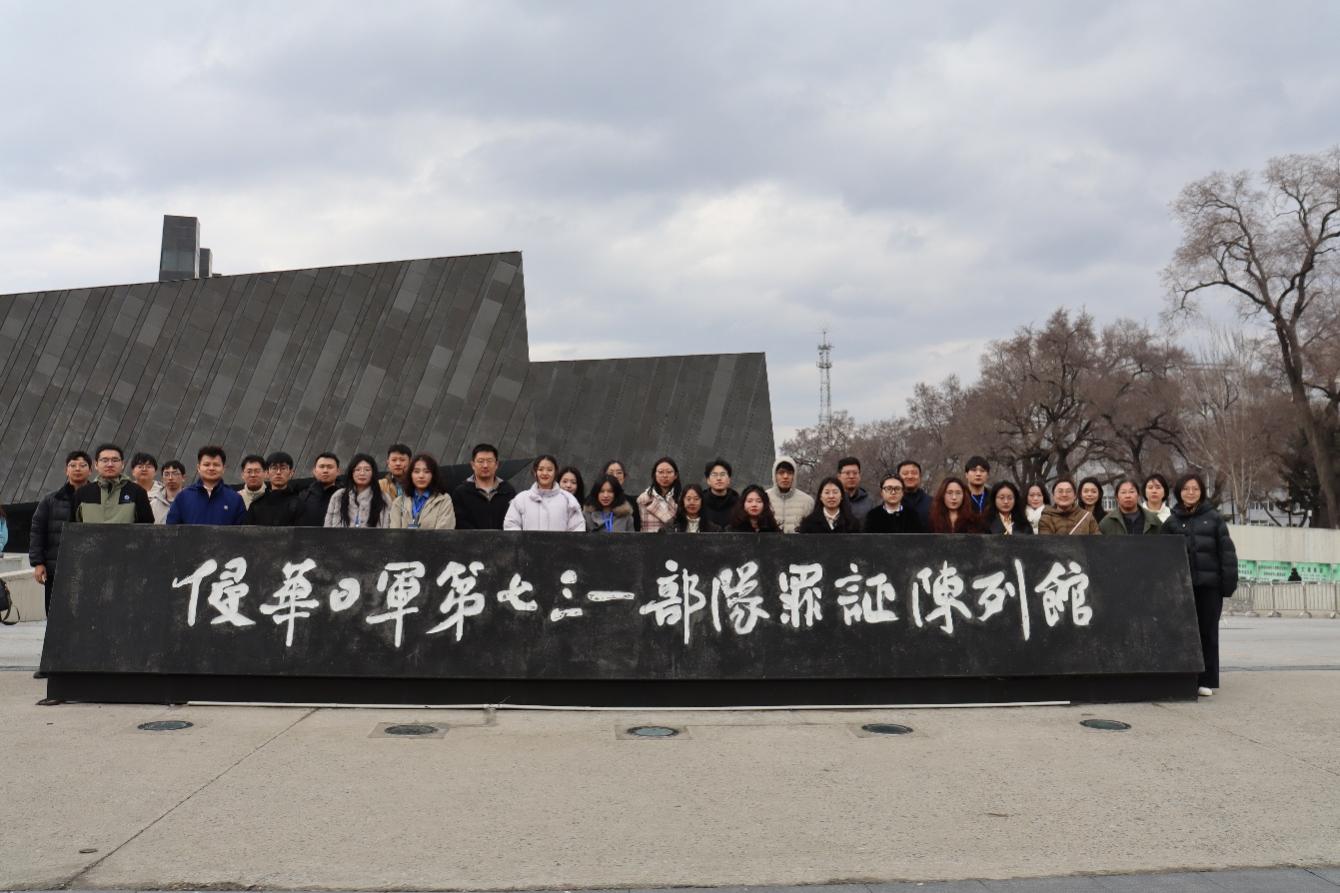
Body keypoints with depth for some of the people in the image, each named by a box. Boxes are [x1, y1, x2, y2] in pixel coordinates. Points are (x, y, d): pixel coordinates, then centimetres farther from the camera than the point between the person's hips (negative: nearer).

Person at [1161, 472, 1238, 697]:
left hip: (1209, 584, -1)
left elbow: (1227, 552, 2)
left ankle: (1207, 680, 9)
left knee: (1208, 632, 3)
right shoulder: (1171, 521, 8)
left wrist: (1229, 582, -5)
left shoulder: (1214, 518, 5)